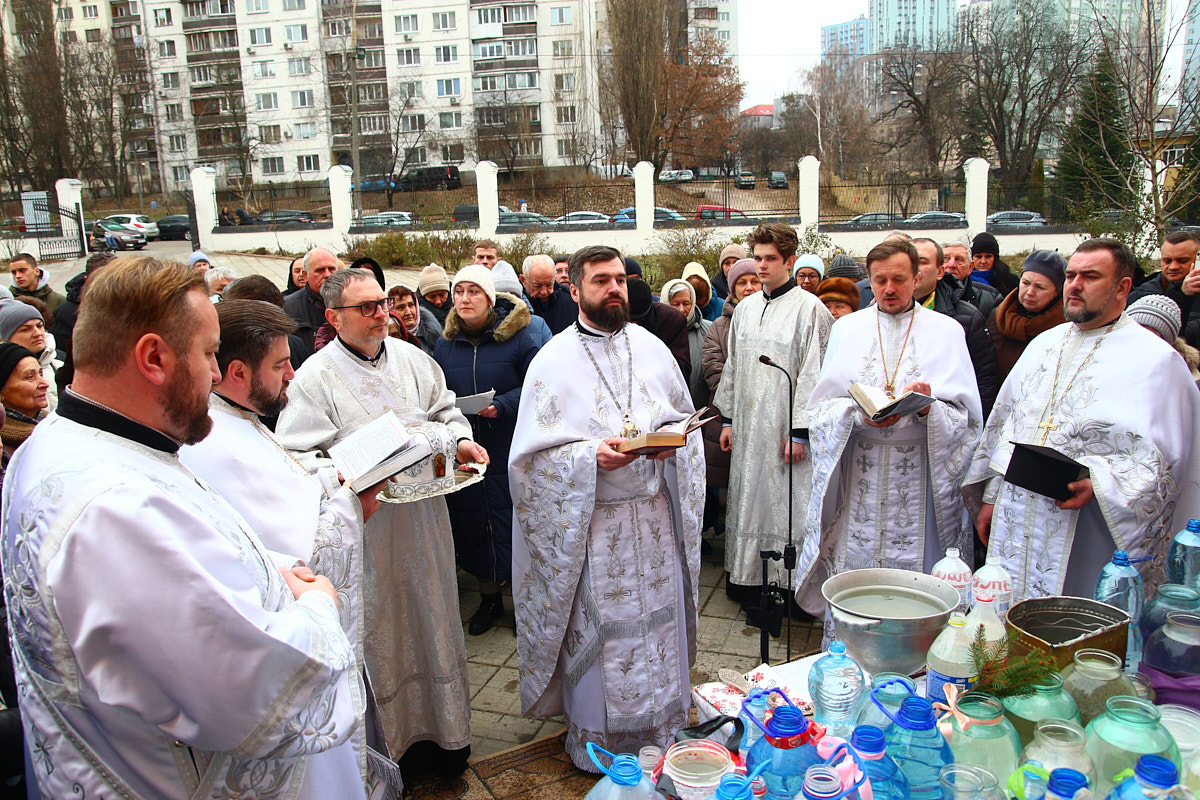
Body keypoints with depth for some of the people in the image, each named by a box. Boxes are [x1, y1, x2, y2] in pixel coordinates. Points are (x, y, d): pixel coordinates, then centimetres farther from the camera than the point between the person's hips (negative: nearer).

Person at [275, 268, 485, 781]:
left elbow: (445, 412, 18)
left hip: (424, 513, 5)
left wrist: (460, 440, -2)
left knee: (432, 615, 15)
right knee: (381, 627, 7)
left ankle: (444, 731, 33)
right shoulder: (315, 377, -9)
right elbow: (298, 456, -13)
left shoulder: (411, 359, 7)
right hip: (365, 523, -5)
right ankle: (396, 741, 26)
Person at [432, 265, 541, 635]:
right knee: (470, 526, 12)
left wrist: (502, 406, -21)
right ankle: (489, 597, 30)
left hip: (509, 454, -4)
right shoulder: (446, 342, 7)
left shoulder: (516, 336, -7)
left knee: (510, 524, 3)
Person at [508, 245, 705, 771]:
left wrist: (668, 442, -10)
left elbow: (685, 421, 12)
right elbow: (535, 451, -8)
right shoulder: (553, 361, -5)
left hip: (653, 514, 4)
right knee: (596, 629, 5)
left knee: (657, 623, 12)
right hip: (589, 521, -3)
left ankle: (660, 736, 32)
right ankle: (595, 743, 26)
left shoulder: (651, 348, 6)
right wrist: (592, 456, -23)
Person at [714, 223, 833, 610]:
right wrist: (728, 419, 13)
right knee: (748, 501, 11)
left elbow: (812, 374, -11)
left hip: (786, 428, -6)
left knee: (787, 504, 0)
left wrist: (800, 430, -15)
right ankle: (747, 578, 23)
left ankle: (788, 583, 12)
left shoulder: (808, 308, -7)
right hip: (748, 426, 6)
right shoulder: (745, 308, 12)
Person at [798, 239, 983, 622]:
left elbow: (965, 416, 1)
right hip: (858, 473, 1)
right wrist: (859, 414, -15)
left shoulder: (946, 330, 6)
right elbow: (822, 404, 4)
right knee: (851, 571, 4)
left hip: (919, 476, -1)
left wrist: (929, 408, -20)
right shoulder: (847, 328, 9)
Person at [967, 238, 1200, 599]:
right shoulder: (1043, 345, 14)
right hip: (1013, 522, 5)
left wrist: (1098, 483, -25)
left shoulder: (1154, 359, -4)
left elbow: (1162, 458, -10)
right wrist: (991, 497, 15)